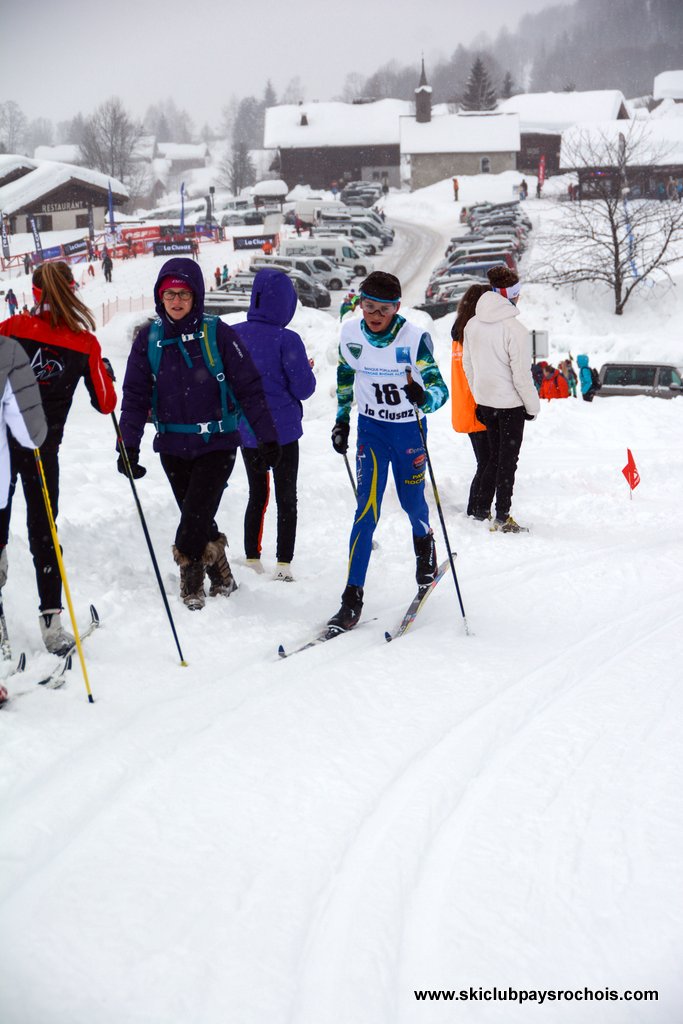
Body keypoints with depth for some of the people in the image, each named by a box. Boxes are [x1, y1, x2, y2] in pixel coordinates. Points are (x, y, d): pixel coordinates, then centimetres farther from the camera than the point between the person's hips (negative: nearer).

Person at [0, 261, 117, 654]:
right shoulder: (87, 345, -5)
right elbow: (105, 404, 2)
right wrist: (106, 373, 20)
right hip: (42, 448, 0)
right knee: (43, 532, 10)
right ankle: (51, 621, 4)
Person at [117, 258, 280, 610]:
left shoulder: (216, 333, -7)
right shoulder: (148, 338, 1)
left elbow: (249, 387, -5)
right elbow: (135, 396, 4)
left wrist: (267, 436, -6)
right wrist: (128, 446, -4)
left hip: (217, 442, -3)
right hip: (173, 446, 3)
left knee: (197, 514, -13)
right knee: (197, 518, 11)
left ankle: (191, 574, 7)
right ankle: (220, 577, 29)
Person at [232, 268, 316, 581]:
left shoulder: (233, 335, -5)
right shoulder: (287, 340, -18)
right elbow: (303, 389, -14)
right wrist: (305, 371, 6)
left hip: (245, 432, 4)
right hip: (282, 430, -4)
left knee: (257, 496, 19)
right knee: (287, 499, 9)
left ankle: (251, 561, 19)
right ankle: (283, 565, 4)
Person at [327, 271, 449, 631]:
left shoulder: (415, 338, -19)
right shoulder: (350, 334, -9)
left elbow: (440, 389, -25)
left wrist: (423, 397, -47)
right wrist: (342, 419, 13)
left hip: (410, 429, -1)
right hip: (371, 428, 1)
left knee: (412, 500, 12)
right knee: (367, 508, -9)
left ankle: (424, 544, 50)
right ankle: (353, 596, -7)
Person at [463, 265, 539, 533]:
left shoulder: (472, 325, 1)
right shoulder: (514, 329, -20)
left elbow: (467, 364, 10)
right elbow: (522, 373, -17)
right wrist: (533, 405, -5)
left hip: (485, 401, 6)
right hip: (510, 403, -6)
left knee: (494, 455, 20)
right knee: (508, 459, 4)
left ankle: (482, 509, 23)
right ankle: (502, 517, 7)